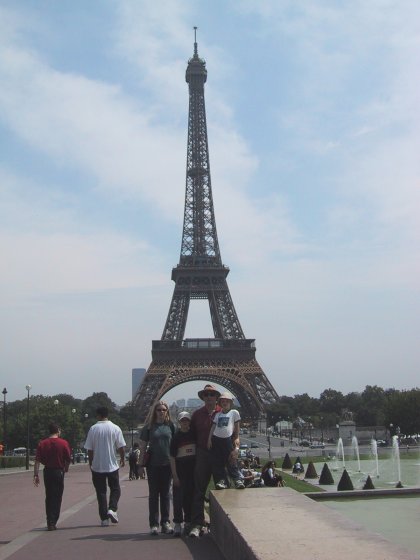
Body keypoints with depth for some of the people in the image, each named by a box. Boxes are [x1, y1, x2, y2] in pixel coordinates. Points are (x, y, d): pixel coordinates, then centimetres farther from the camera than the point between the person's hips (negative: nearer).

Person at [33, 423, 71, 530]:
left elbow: (37, 461, -5)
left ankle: (50, 522, 16)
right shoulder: (63, 443, -6)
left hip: (47, 471, 2)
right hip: (59, 471, -2)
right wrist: (66, 468, 16)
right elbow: (68, 459, -3)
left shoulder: (42, 444, 0)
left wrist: (36, 475, -4)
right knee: (57, 497, 6)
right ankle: (53, 523, 3)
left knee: (49, 497, 14)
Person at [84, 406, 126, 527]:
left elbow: (89, 449, -1)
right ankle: (112, 509, -8)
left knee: (101, 492, 7)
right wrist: (122, 458, 16)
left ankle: (104, 518, 6)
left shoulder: (93, 429, -4)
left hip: (97, 466, 0)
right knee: (115, 489, 14)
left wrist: (90, 463, 12)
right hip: (112, 465, 0)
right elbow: (120, 447, -1)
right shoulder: (115, 428, -4)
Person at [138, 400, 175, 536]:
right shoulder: (149, 427, 0)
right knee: (153, 494, 4)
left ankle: (165, 522, 13)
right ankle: (154, 524, 8)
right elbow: (143, 447, 3)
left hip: (167, 464, 1)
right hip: (153, 465, -1)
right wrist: (141, 465, -2)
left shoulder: (170, 426, 4)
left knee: (165, 494, 7)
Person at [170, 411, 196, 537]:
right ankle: (177, 524, 1)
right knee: (179, 496, -4)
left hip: (193, 468, 3)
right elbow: (172, 457, -6)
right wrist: (174, 475, -12)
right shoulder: (176, 436, -5)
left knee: (191, 495, 8)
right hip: (180, 468, -3)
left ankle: (188, 522, 19)